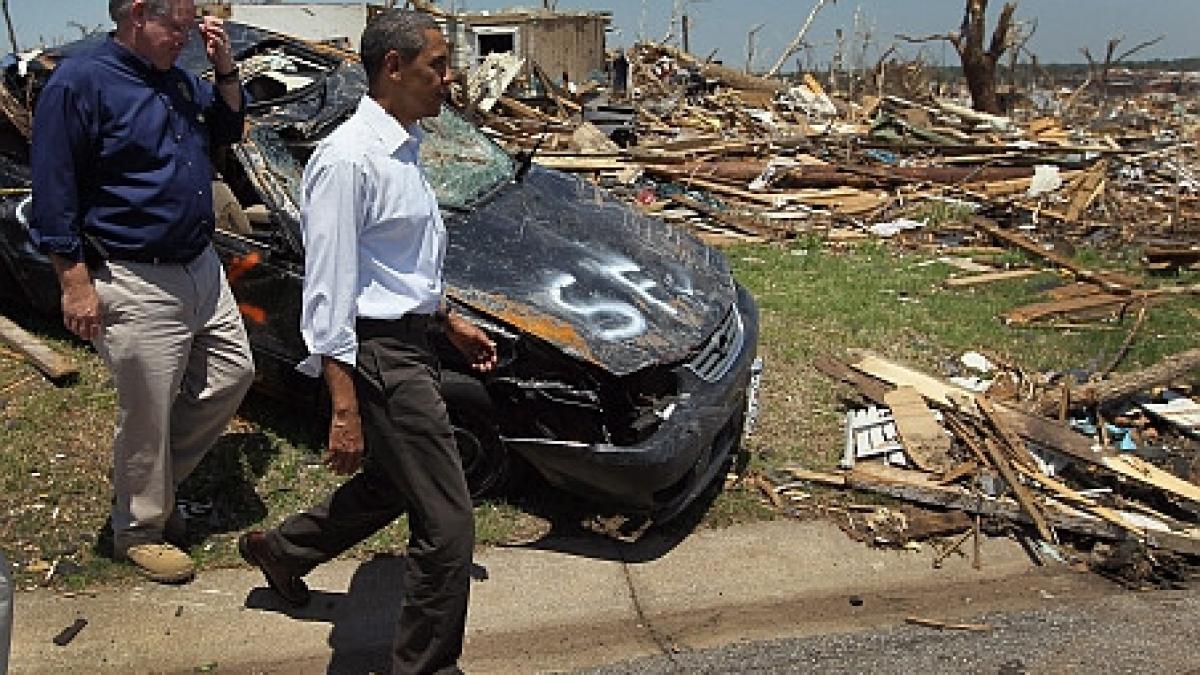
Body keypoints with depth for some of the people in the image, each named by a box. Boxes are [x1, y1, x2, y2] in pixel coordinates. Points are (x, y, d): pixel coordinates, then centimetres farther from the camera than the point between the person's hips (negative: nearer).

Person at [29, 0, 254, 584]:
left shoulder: (178, 81, 9)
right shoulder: (80, 83, -15)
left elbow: (228, 129, 25)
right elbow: (53, 193, -15)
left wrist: (225, 68, 6)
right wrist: (77, 284, -18)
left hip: (201, 268, 9)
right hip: (138, 284, -8)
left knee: (233, 374, 16)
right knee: (147, 415, 3)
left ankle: (155, 476, 35)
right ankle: (139, 531, 24)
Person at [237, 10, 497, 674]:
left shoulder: (401, 149, 12)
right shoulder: (349, 158, -19)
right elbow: (328, 290, -22)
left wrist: (451, 321, 24)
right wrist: (345, 408, -23)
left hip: (411, 343, 10)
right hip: (381, 357, -10)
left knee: (390, 483, 26)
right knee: (447, 523, -5)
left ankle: (279, 548, 45)